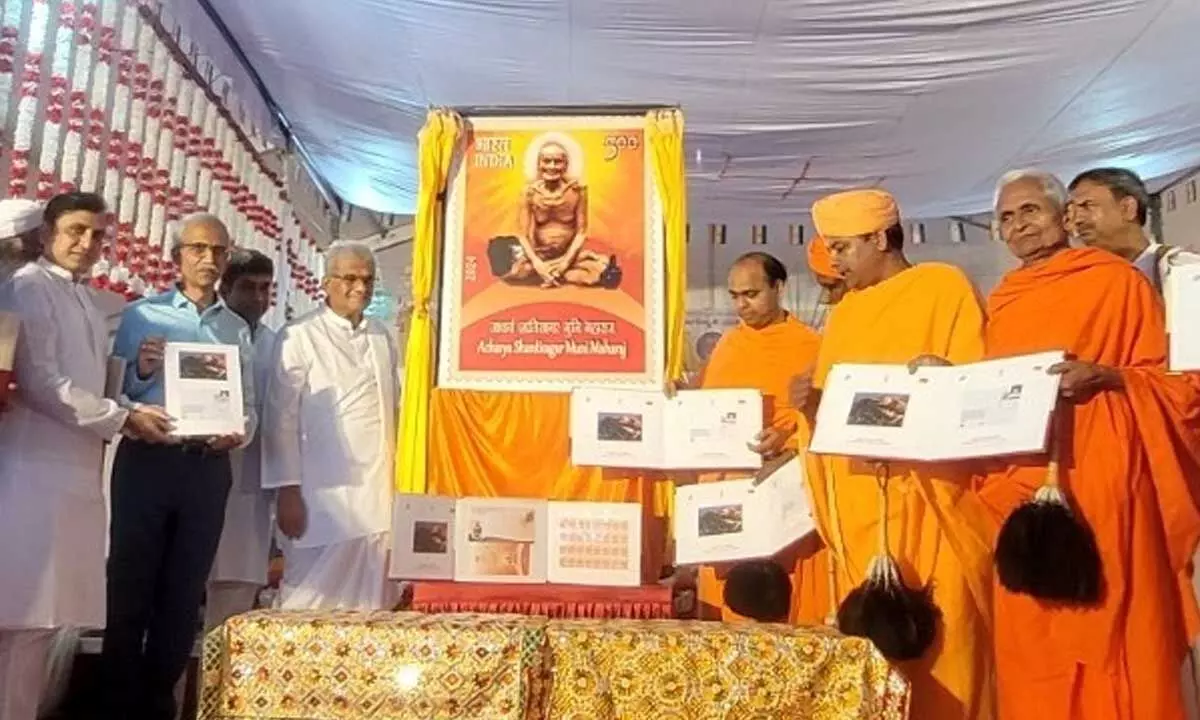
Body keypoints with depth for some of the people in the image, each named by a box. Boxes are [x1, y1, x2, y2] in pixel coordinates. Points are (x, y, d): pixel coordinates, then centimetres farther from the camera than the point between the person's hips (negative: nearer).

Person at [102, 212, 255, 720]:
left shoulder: (237, 329, 13)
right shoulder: (140, 315, 4)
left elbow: (248, 407, 10)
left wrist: (239, 432, -10)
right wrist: (141, 373, -19)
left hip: (209, 467, 3)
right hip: (147, 460, -3)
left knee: (185, 591, 10)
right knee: (130, 584, 3)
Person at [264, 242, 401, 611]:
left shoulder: (383, 337, 14)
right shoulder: (299, 337, -2)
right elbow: (281, 418, -4)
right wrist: (287, 491, -8)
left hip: (379, 494, 5)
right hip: (324, 494, -4)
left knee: (371, 601, 6)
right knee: (314, 601, 1)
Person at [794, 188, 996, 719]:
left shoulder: (944, 286, 1)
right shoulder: (844, 311, 18)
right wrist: (813, 401, -2)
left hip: (926, 504, -5)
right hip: (858, 506, 6)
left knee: (939, 643, -4)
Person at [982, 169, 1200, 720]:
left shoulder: (1117, 281, 2)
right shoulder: (1000, 303, 16)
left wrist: (1106, 376, -17)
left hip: (1101, 482, -4)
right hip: (1024, 489, 5)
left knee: (1110, 629, -3)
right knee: (1034, 647, 6)